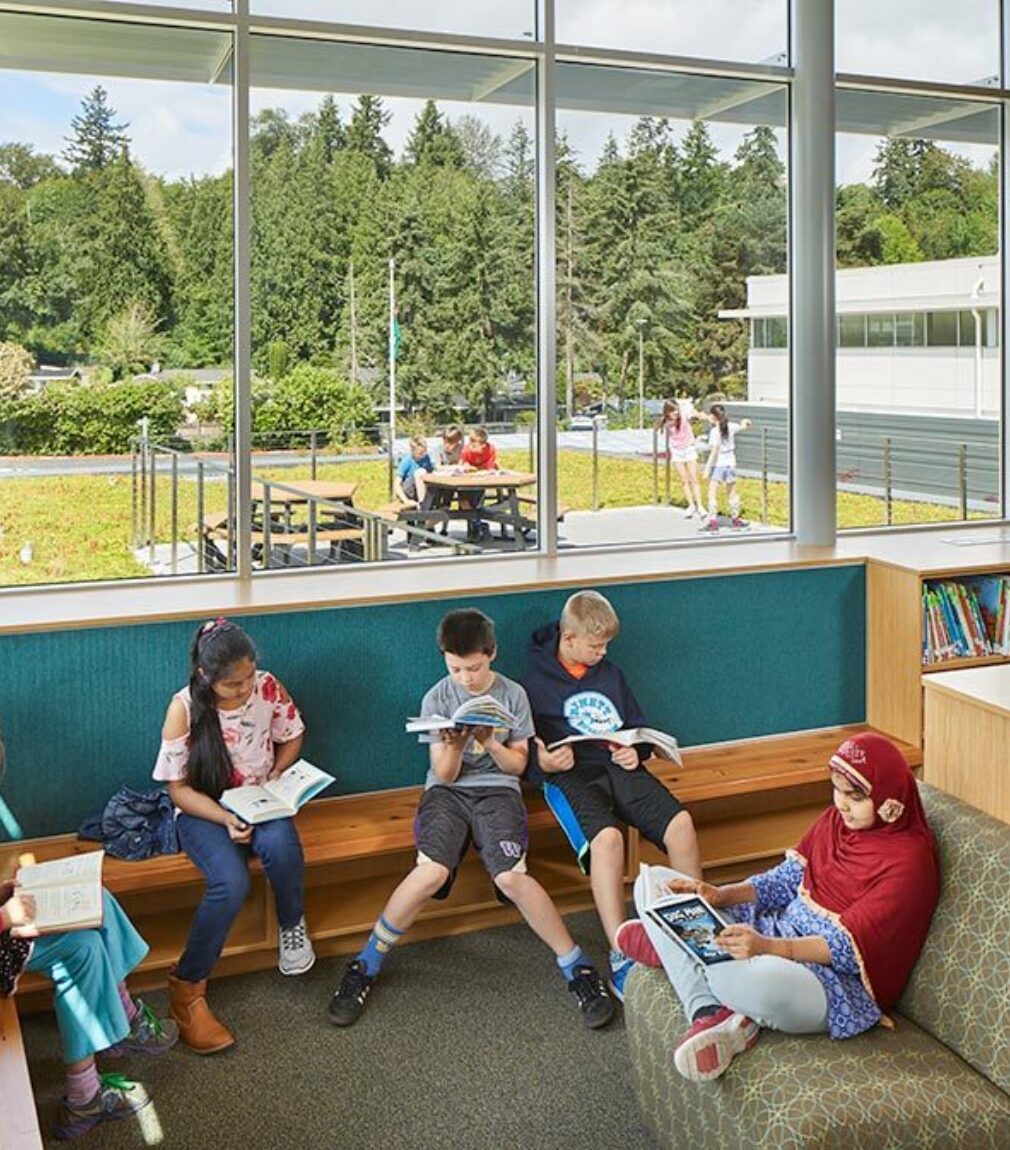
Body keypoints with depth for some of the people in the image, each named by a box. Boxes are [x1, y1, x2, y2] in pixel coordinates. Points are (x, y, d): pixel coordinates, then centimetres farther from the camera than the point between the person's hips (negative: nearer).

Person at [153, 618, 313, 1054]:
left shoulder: (268, 687, -10)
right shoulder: (184, 707, -17)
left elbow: (291, 737, 10)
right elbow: (178, 788, -11)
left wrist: (276, 778, -8)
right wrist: (226, 819, -25)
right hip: (204, 810, -2)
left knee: (280, 845, -35)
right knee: (231, 882, -32)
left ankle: (292, 926, -3)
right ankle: (187, 987, -12)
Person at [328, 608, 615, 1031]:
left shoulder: (512, 695, 4)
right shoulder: (438, 698, 3)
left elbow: (518, 765, 7)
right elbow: (445, 774, 2)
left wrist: (491, 743, -13)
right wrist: (454, 746, -20)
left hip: (497, 790, 0)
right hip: (447, 791, 0)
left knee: (511, 877, -27)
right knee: (431, 872, -29)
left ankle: (576, 967, -10)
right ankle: (366, 965, -11)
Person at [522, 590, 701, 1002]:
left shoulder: (610, 674, 20)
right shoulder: (534, 682, 5)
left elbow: (639, 726, 28)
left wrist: (637, 751, 5)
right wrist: (542, 761, -18)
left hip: (620, 768, 5)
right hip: (571, 775, -5)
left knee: (680, 823, -22)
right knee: (606, 838, -35)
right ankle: (621, 959, -33)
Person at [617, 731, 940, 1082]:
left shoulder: (908, 859, -15)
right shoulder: (837, 818, 9)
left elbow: (850, 947, -21)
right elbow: (788, 878, 10)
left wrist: (767, 946, -35)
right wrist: (720, 895, -7)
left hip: (836, 982, -9)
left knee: (758, 980, -47)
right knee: (653, 883, 1)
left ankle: (668, 949, -14)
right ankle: (712, 1015, -18)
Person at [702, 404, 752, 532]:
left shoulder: (715, 431, -16)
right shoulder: (730, 427, 0)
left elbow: (714, 451, -21)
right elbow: (743, 426, 19)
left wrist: (707, 468, -21)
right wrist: (744, 422, 41)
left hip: (717, 465, -6)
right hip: (730, 464, 6)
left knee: (712, 493, -1)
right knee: (732, 493, 19)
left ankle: (713, 520, -7)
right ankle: (735, 517, 30)